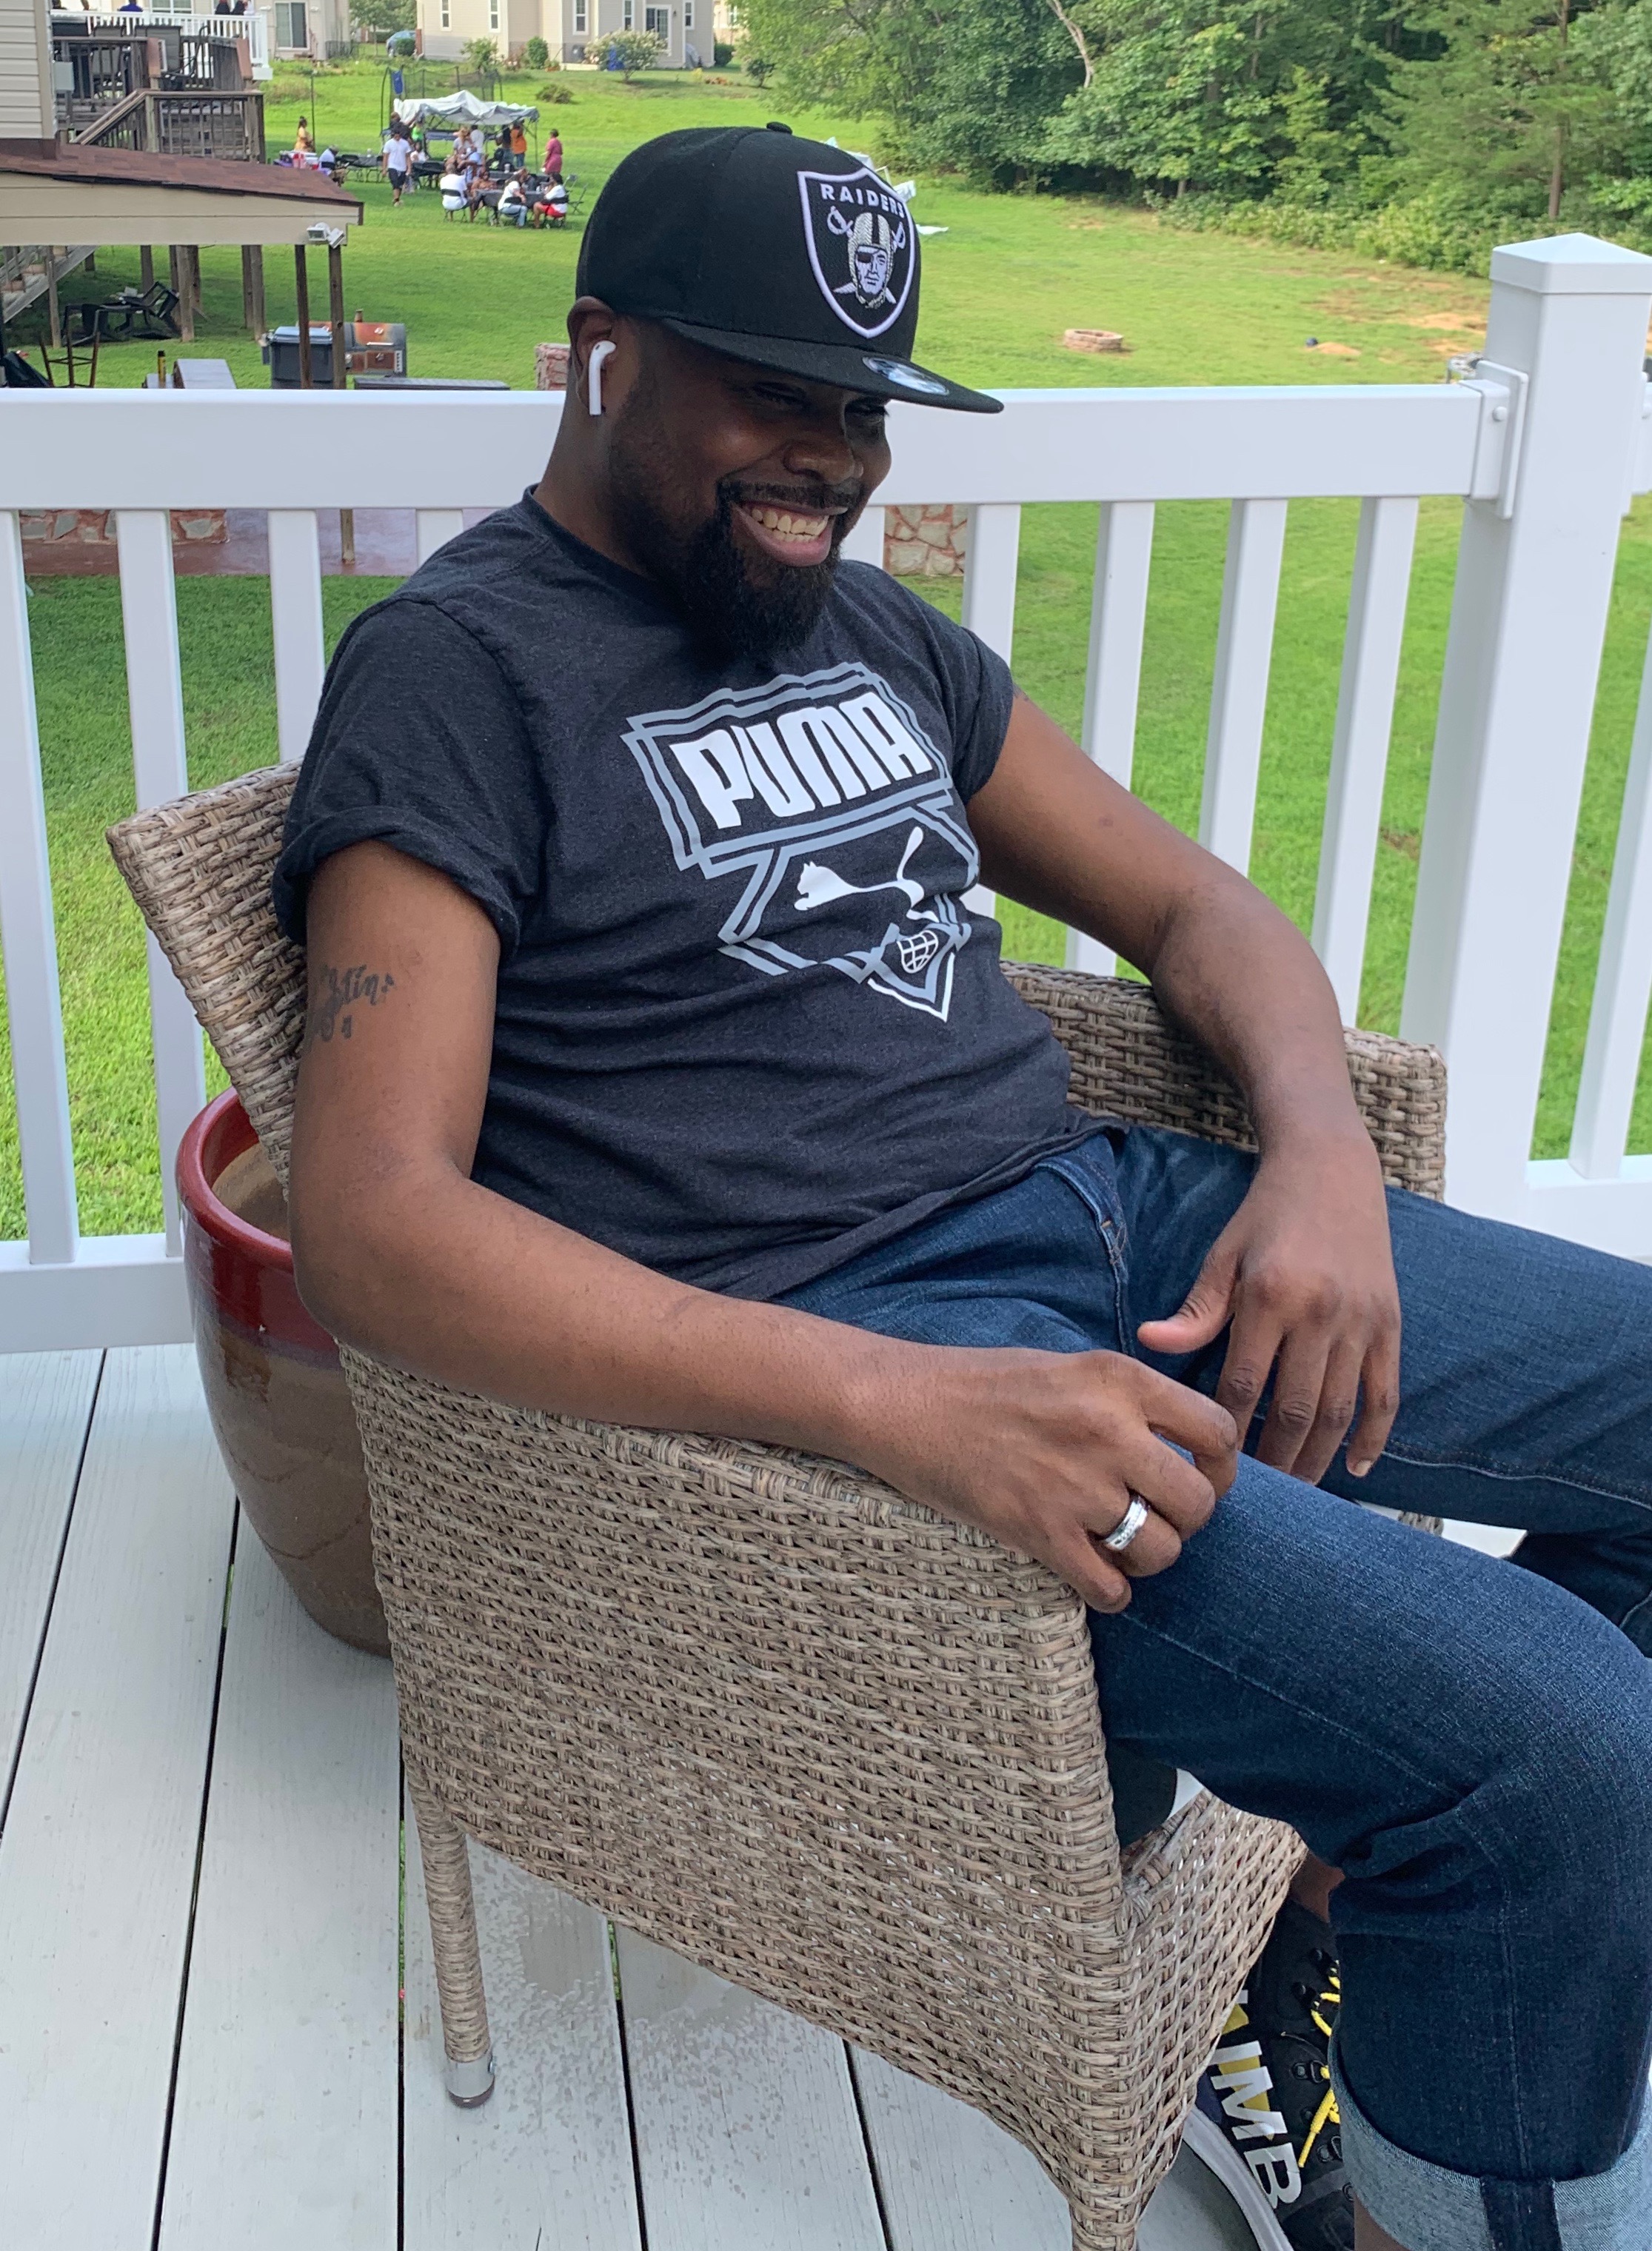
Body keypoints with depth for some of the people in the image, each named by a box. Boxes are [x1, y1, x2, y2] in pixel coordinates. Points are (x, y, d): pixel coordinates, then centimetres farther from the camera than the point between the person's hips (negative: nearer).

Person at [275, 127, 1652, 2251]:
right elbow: (372, 1219, -19)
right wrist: (899, 1401, -30)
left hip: (1110, 1211, 8)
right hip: (817, 1347, -8)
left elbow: (1187, 901, 19)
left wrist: (1322, 1158, -4)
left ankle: (1364, 1910, 10)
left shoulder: (868, 621, 17)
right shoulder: (455, 668, -6)